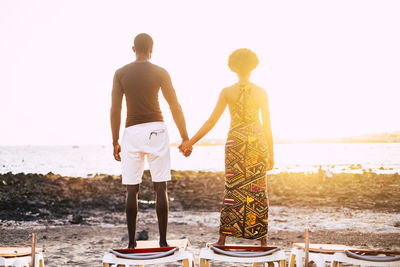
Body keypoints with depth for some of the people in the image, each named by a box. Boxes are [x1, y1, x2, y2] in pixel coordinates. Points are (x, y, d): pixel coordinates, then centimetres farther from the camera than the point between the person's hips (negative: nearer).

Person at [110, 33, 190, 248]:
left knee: (132, 189, 5)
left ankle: (132, 243, 5)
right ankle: (163, 242, 0)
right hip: (156, 129, -1)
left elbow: (115, 109, 3)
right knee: (160, 188, 1)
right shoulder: (159, 72, 1)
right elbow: (175, 107, -1)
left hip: (132, 131, 1)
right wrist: (185, 138, 5)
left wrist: (115, 141, 9)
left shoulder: (121, 73, 5)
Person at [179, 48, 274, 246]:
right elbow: (267, 125, 0)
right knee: (258, 190, 6)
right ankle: (262, 238, 9)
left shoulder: (227, 92, -3)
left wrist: (190, 142, -3)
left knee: (232, 189, 5)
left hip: (235, 141, 0)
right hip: (258, 141, 0)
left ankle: (223, 237, 3)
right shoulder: (261, 93, -2)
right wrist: (271, 154, 8)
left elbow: (211, 121, -6)